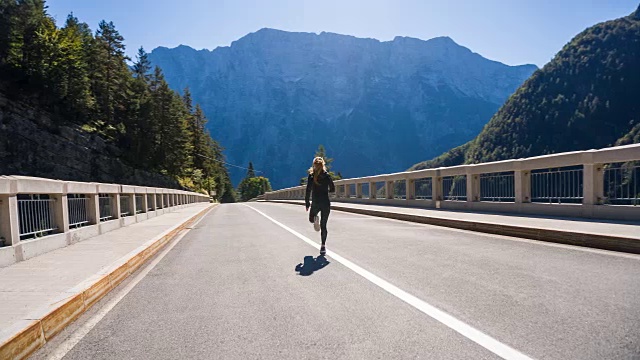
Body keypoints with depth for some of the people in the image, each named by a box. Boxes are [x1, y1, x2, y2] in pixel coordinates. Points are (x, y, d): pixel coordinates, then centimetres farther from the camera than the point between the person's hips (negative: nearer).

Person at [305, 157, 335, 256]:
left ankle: (315, 219, -7)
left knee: (311, 219, 27)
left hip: (315, 203, -1)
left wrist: (307, 203, 0)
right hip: (326, 203, 1)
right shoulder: (327, 175, 1)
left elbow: (308, 190, -8)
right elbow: (333, 189, 3)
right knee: (323, 225, 7)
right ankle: (323, 246, 0)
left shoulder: (311, 176, -3)